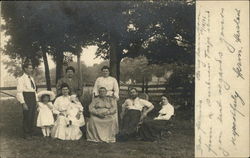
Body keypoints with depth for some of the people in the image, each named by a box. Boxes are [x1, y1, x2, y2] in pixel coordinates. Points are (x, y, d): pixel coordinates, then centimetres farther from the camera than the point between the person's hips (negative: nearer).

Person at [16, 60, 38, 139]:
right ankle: (26, 134, 10)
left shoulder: (31, 78, 14)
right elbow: (19, 92, -13)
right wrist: (23, 103, -18)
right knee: (27, 117, -1)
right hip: (26, 98, -7)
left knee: (32, 116, 12)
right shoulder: (21, 79, -9)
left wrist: (36, 101, 14)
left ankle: (31, 132, 24)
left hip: (33, 98, 7)